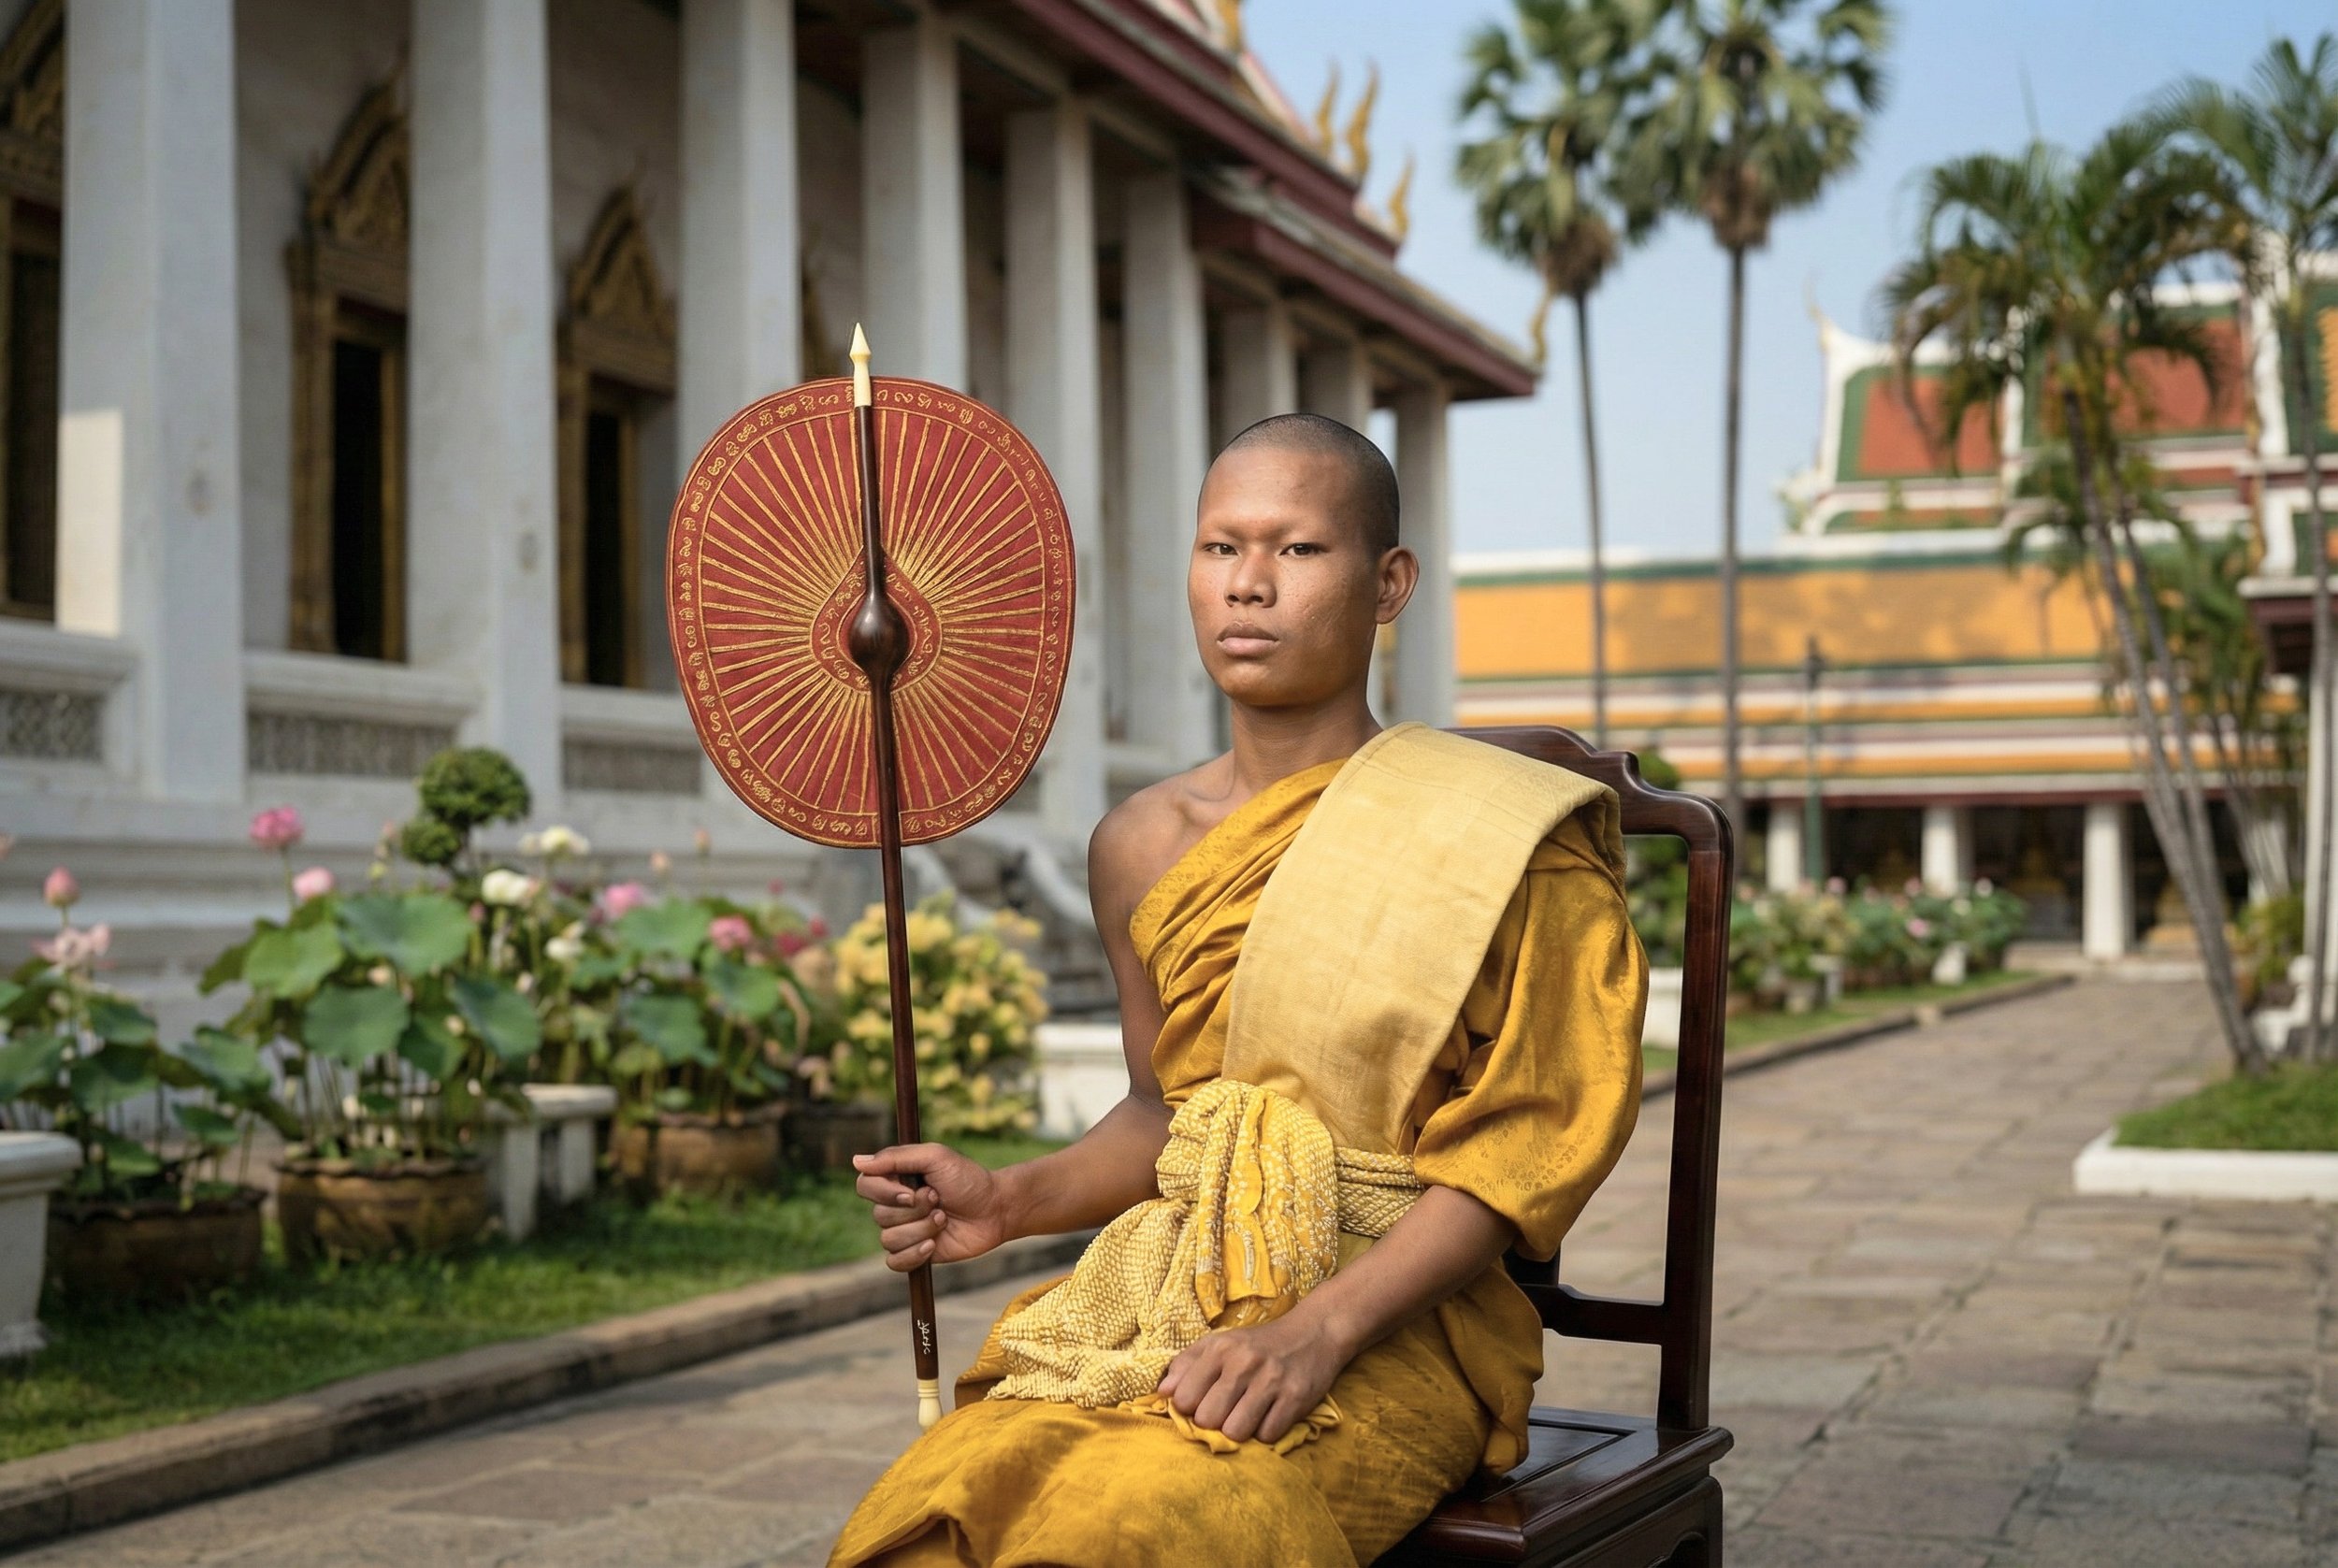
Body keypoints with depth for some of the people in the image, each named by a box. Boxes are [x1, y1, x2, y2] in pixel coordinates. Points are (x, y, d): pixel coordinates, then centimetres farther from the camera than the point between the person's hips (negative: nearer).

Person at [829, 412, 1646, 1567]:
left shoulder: (1493, 836, -5)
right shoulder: (1143, 846, 11)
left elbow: (1525, 1143, -8)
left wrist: (1321, 1330, -20)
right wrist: (1010, 1199, 3)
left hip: (1393, 1329, -4)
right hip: (1157, 1302, 5)